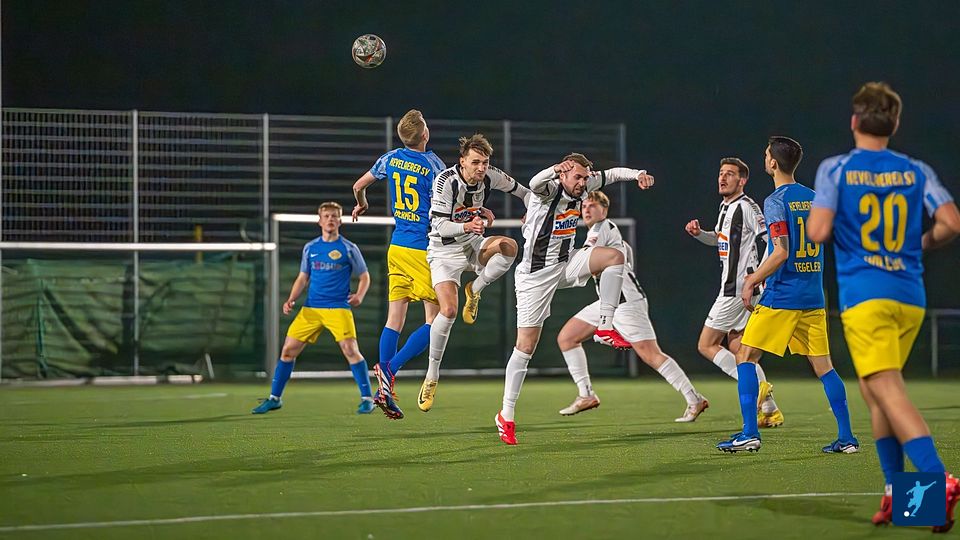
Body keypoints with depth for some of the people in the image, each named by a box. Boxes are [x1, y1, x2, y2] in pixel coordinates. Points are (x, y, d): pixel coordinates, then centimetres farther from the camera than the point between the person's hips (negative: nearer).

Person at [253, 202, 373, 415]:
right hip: (310, 309, 4)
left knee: (350, 349, -19)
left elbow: (364, 277, 8)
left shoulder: (349, 248, 2)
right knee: (288, 349, 1)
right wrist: (291, 300, 4)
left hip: (338, 308, -4)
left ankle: (367, 399, -8)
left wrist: (359, 295, -12)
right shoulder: (310, 248, 12)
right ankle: (274, 398, 15)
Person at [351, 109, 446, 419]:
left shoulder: (391, 159, 7)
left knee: (395, 319, 6)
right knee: (435, 321, -2)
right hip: (425, 250, -6)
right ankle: (390, 368, -17)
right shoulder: (434, 166, -11)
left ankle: (384, 391, 2)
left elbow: (359, 186, 20)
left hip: (397, 247, 6)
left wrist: (361, 205, 40)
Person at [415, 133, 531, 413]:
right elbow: (441, 226, -25)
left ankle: (475, 290, -2)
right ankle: (432, 376, -5)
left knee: (509, 246, -28)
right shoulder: (445, 181, -23)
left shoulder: (491, 176, -10)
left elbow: (525, 192, 9)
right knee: (448, 310, -21)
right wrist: (467, 225, -41)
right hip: (445, 250, -4)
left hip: (474, 245, 4)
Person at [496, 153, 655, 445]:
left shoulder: (580, 188, 1)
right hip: (536, 274, -6)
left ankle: (605, 327, -11)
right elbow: (535, 183, -42)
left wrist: (637, 174, -4)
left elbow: (610, 175, 14)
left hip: (566, 264, 6)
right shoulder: (549, 190, -18)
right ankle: (506, 416, 4)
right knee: (525, 347, -5)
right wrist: (557, 168, -62)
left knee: (615, 256, -17)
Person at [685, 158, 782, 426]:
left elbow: (771, 240, -22)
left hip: (737, 289, -10)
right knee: (736, 349, 13)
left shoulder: (746, 207, -14)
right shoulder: (726, 206, 15)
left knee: (706, 345, -5)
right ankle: (770, 411, 13)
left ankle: (757, 386, -10)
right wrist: (699, 233, 13)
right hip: (732, 287, 10)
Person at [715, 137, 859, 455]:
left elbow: (781, 252, -18)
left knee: (746, 357, 3)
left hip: (781, 296, -6)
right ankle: (846, 438, 4)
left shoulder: (775, 202, -10)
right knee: (822, 365, 9)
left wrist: (751, 281, -8)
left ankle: (749, 434, -3)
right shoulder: (814, 198, 10)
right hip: (813, 297, 6)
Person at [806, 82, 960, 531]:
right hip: (910, 296, 5)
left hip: (865, 296, -5)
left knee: (888, 392, -13)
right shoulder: (916, 171, 8)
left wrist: (813, 220, 13)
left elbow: (818, 232, -11)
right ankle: (896, 492, 16)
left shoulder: (835, 169, -2)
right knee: (874, 391, 19)